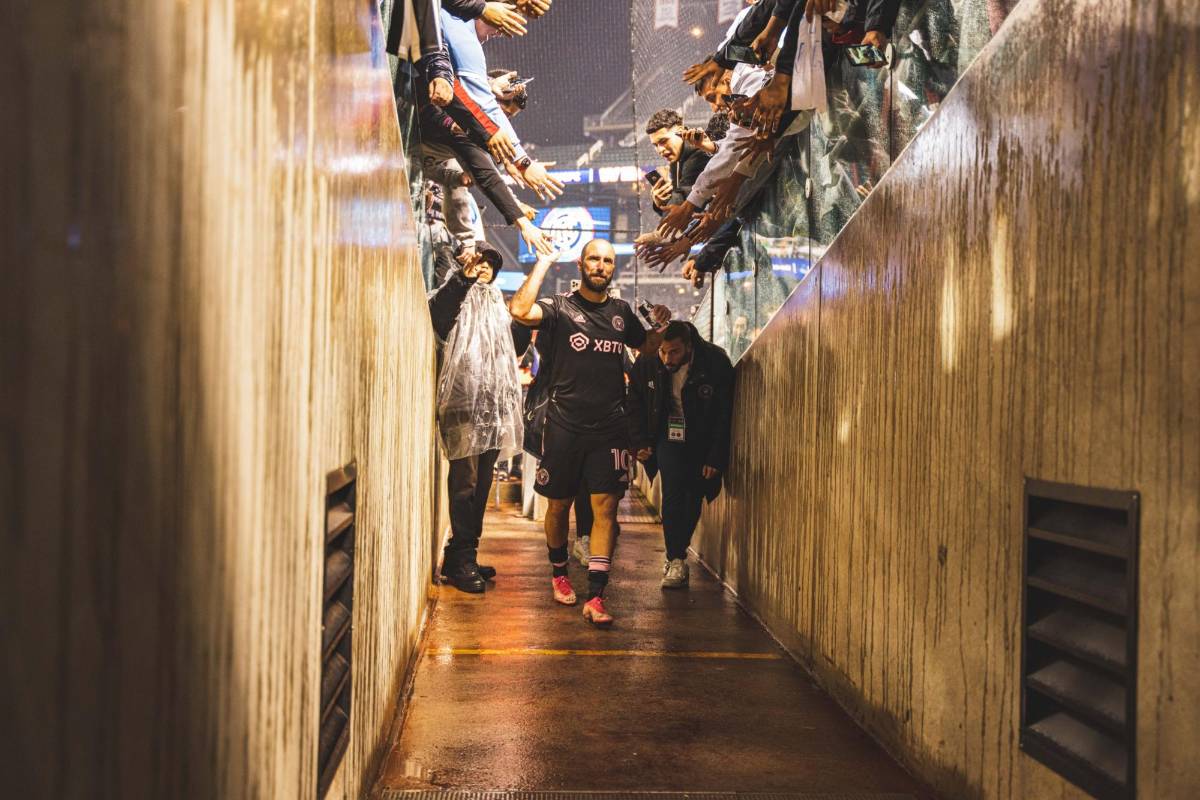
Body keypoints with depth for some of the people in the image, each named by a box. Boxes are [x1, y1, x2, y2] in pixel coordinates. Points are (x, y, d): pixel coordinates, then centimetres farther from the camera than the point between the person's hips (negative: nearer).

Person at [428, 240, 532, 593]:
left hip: (494, 402, 8)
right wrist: (463, 276, -34)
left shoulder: (496, 303, 25)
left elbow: (515, 345, 25)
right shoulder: (457, 293, 3)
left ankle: (462, 556, 17)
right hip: (463, 400, -8)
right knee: (465, 480, -11)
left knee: (481, 483, 9)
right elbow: (438, 312, -21)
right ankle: (462, 561, -8)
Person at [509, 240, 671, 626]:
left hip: (609, 427, 2)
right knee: (559, 504, 11)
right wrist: (544, 261, -16)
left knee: (606, 508, -7)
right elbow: (520, 310, -23)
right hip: (563, 425, -2)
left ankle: (595, 598, -8)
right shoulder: (559, 307, -2)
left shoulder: (621, 311, 13)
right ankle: (559, 573, 35)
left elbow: (648, 346, 30)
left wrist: (662, 326, 8)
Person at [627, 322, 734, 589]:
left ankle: (677, 554, 20)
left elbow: (725, 414, -13)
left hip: (702, 442, 0)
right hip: (668, 437, 0)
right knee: (672, 494, -15)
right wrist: (640, 443, -2)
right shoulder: (646, 362, -14)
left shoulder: (716, 362, -20)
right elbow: (635, 405, 3)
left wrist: (715, 458, -14)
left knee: (693, 499, 2)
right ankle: (676, 560, -9)